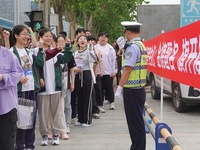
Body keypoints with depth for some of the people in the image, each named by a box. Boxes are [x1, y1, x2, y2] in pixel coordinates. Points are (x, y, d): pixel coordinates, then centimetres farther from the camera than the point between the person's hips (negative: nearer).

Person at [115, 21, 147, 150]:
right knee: (137, 121, 16)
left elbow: (128, 69, -21)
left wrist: (120, 88, -19)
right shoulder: (141, 45, 14)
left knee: (135, 122, -4)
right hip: (139, 89, 10)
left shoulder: (132, 47, -16)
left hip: (132, 90, -10)